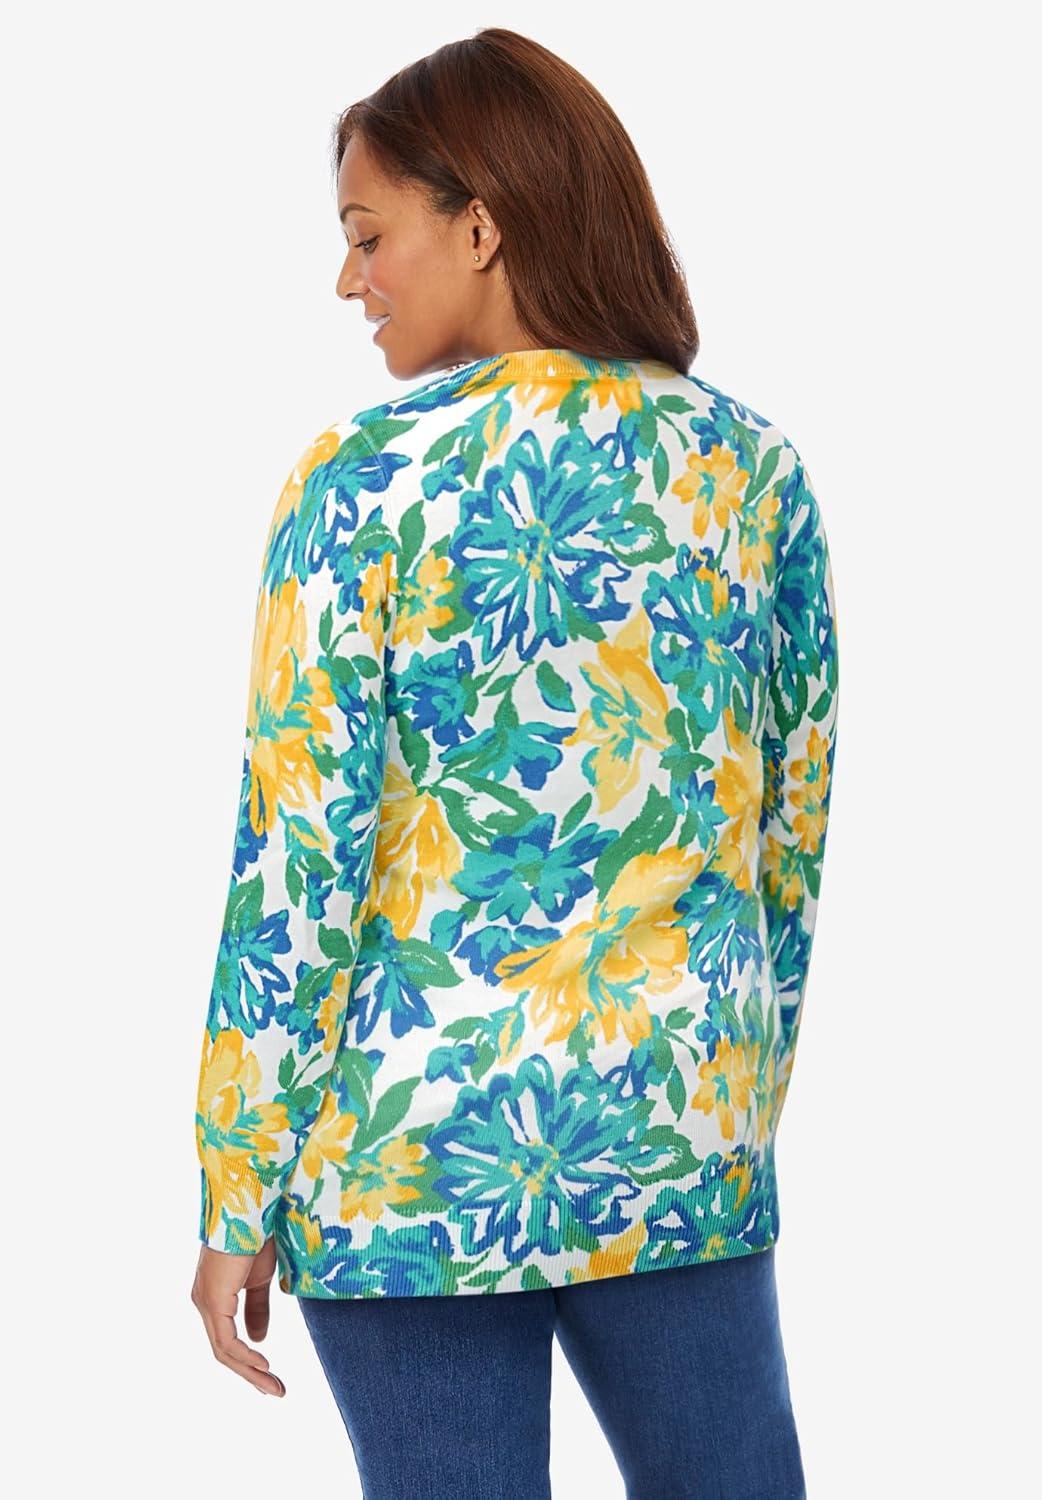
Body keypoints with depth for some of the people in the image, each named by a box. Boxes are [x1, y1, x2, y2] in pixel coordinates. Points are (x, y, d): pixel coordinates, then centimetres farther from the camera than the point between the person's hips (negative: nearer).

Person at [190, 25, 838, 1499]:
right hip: (688, 1142, 4)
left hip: (417, 1154, -3)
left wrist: (235, 1198, -3)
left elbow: (298, 862, -11)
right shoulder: (755, 466, 2)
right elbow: (794, 835, 8)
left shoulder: (370, 476, -10)